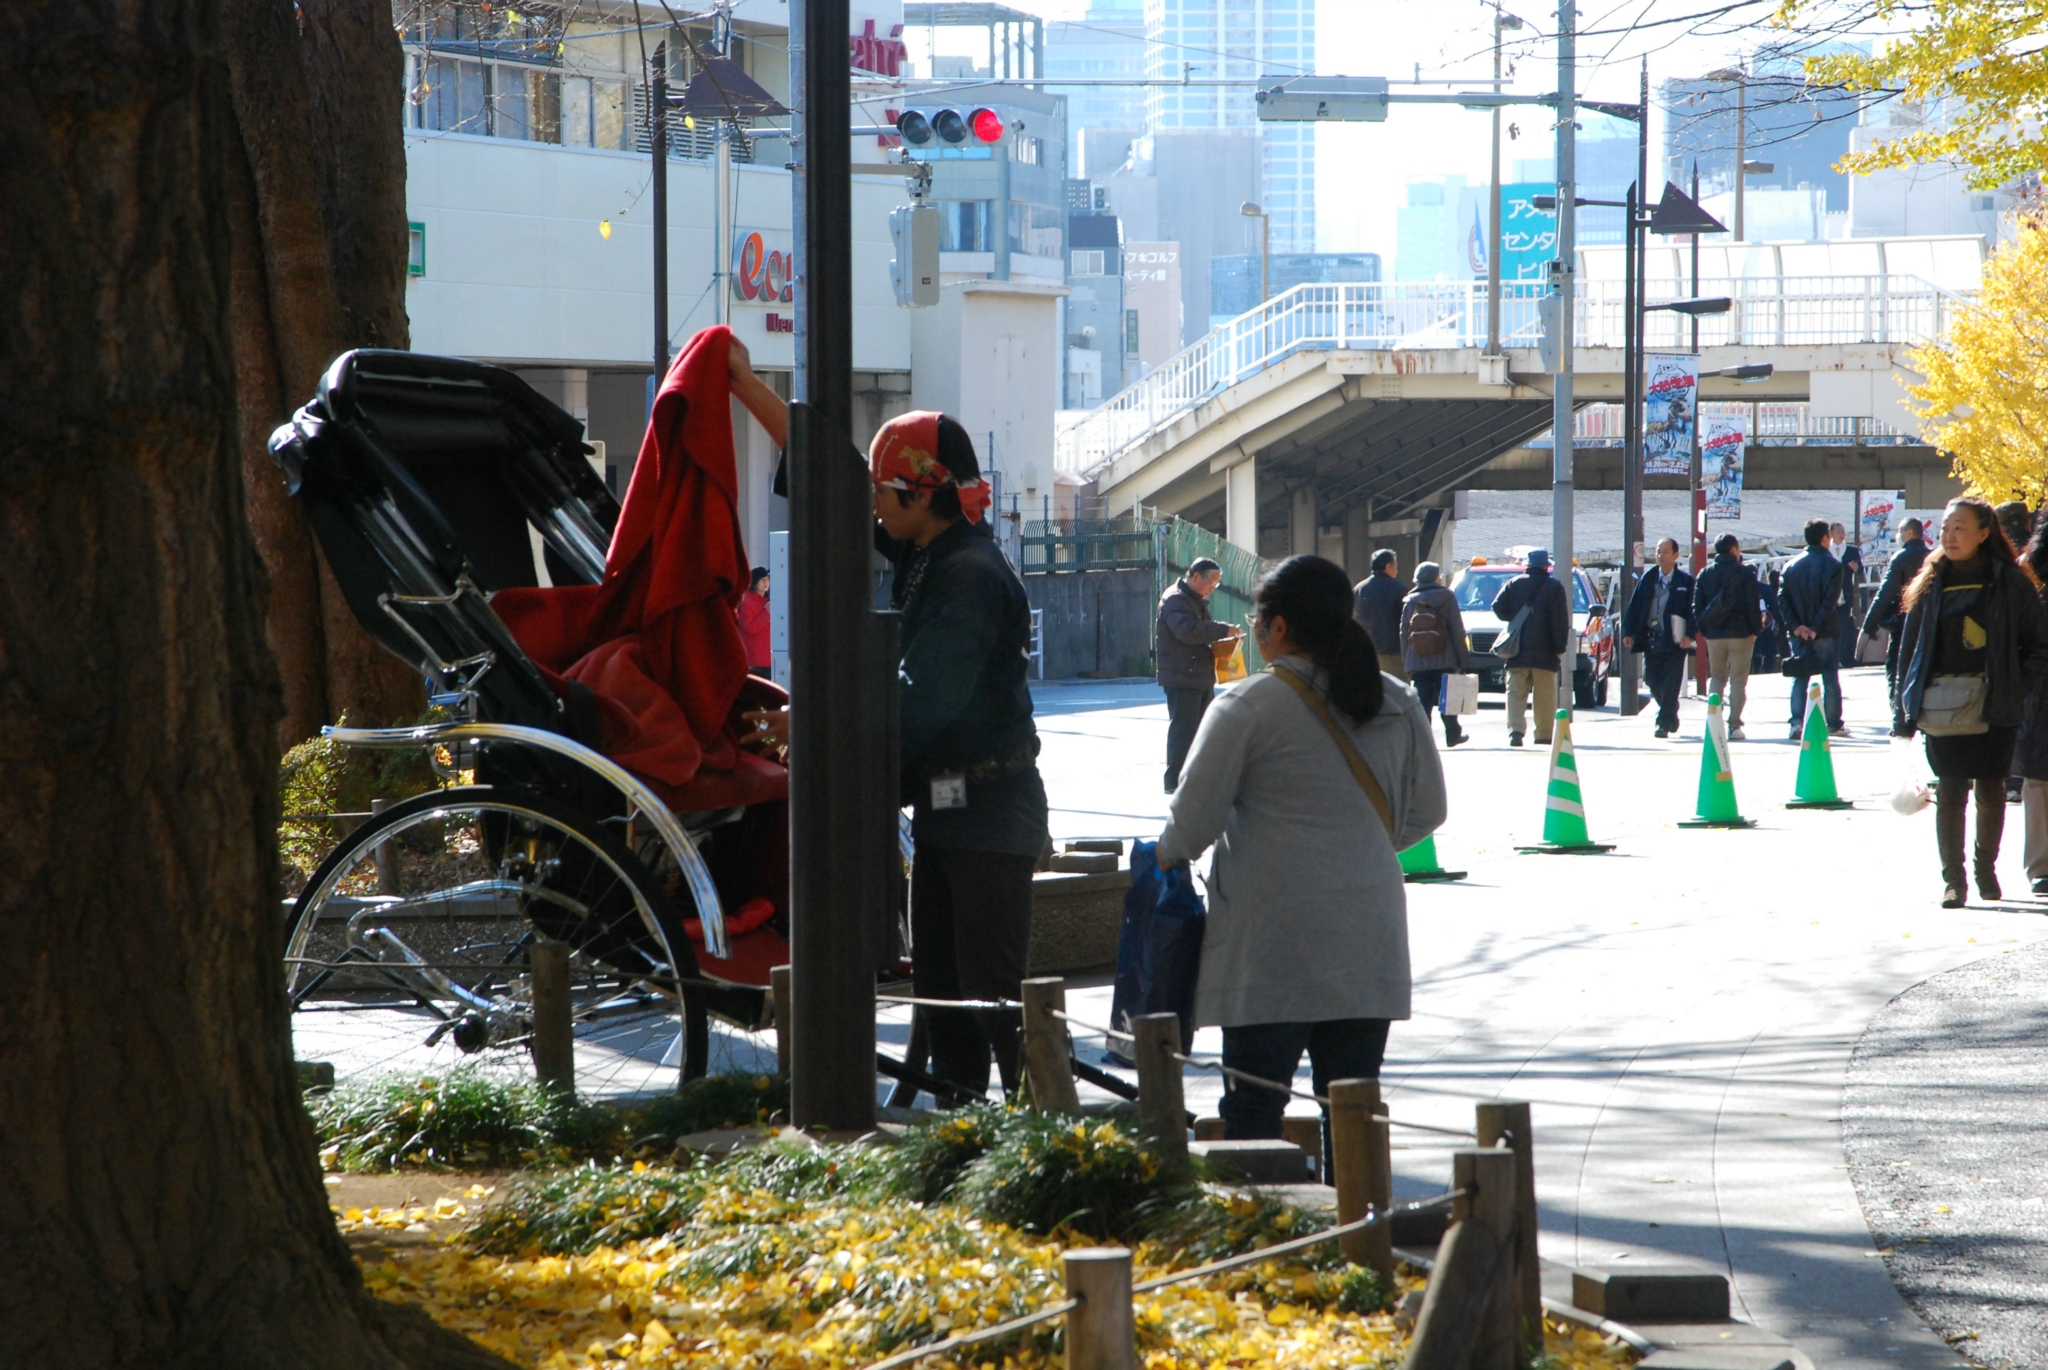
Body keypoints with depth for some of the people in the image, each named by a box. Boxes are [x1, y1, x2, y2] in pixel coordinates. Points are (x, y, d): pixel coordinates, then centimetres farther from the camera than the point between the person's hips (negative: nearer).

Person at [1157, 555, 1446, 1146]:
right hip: (1369, 939, 5)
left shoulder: (1249, 706, -8)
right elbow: (1426, 810, 17)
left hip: (1272, 946, -5)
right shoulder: (1398, 704, 8)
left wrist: (1167, 854, 14)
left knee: (1254, 1107, 0)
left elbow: (1193, 821, -7)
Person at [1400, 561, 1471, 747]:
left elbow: (1403, 634, 7)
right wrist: (1463, 660, -3)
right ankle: (1452, 734, 17)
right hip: (1443, 661, -2)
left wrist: (1406, 661, 12)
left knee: (1422, 701, 1)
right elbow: (1458, 632, -4)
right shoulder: (1447, 598, -2)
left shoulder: (1409, 602, 6)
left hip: (1417, 663, 2)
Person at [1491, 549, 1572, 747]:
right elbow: (1561, 620, -6)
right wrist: (1560, 647, -3)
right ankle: (1544, 734, 5)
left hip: (1517, 651, 1)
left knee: (1516, 693, 0)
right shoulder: (1554, 587, -1)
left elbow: (1498, 608, 1)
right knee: (1545, 695, 6)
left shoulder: (1514, 584, 5)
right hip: (1544, 651, -1)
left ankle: (1514, 730, -17)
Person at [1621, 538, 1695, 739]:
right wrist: (1628, 632, 0)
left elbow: (1693, 610, -4)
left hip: (1675, 641, -4)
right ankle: (1670, 717, 26)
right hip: (1651, 640, 4)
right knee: (1653, 682, 6)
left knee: (1670, 685, -7)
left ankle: (1663, 723, -4)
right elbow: (1634, 607, 9)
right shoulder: (1647, 579, 9)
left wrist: (1689, 635, -15)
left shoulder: (1686, 581, -1)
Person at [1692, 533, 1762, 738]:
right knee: (1738, 679, 2)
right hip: (1740, 634, -3)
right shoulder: (1745, 574, -6)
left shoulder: (1705, 574, 6)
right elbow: (1753, 606, -9)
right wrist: (1756, 629, 2)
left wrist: (1704, 629, 12)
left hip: (1713, 635, 3)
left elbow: (1697, 607, 5)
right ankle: (1734, 725, -4)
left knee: (1716, 677, 13)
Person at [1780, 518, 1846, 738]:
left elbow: (1782, 598, -4)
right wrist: (1816, 627, -13)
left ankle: (1797, 722, -7)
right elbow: (1830, 600, -16)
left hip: (1798, 632, 3)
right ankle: (1833, 724, 11)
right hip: (1824, 633, -3)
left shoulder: (1792, 565, 4)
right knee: (1830, 679, 7)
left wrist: (1796, 626, -7)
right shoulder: (1832, 565, -7)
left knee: (1799, 678, 6)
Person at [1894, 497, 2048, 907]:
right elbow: (1911, 647, 8)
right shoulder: (1931, 585, 6)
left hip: (1995, 708, -1)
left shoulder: (2011, 584, -1)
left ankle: (1986, 867, 26)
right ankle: (1952, 878, 2)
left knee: (1991, 791, 7)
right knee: (1950, 792, -2)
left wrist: (2015, 689, -7)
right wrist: (1905, 708, 2)